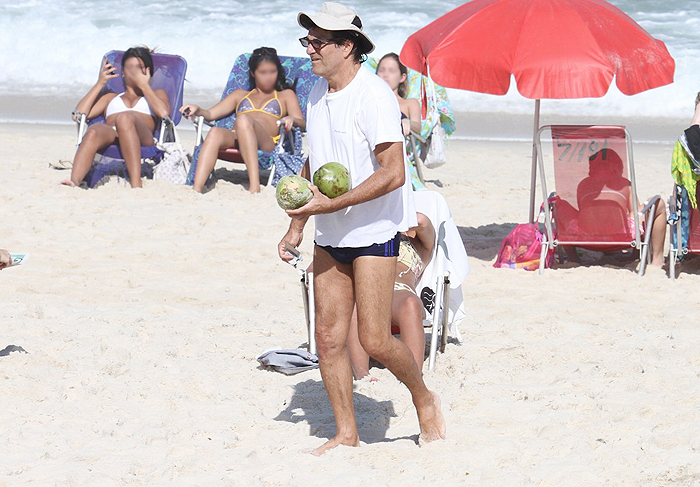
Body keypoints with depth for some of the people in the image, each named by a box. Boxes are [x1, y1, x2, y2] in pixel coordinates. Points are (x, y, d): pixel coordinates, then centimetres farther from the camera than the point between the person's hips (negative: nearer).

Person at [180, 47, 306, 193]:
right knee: (215, 132, -35)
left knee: (243, 120, -38)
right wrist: (197, 110, 2)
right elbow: (210, 114, 26)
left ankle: (254, 186, -54)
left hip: (267, 144, -2)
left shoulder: (285, 95, 31)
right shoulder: (240, 95, 38)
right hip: (234, 139, 2)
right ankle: (196, 190, -53)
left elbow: (302, 125, 14)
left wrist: (291, 120, -11)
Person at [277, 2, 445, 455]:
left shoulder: (373, 96, -17)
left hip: (373, 231, -7)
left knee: (375, 340, -9)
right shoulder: (318, 94, 8)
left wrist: (330, 204, -23)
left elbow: (393, 174, -23)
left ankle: (425, 401, 17)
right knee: (329, 337, 4)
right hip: (330, 236, 8)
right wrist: (297, 225, 18)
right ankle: (346, 434, 13)